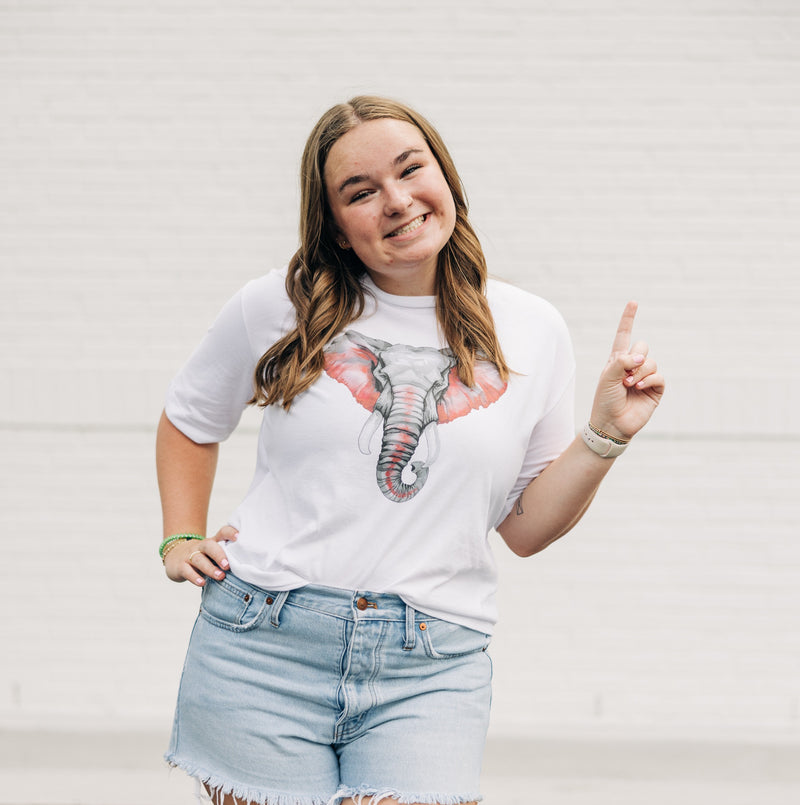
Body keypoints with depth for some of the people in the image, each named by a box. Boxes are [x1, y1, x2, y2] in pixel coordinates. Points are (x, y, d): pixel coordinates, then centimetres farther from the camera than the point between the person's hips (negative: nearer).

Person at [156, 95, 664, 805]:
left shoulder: (533, 333, 5)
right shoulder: (277, 310, 2)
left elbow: (526, 528, 8)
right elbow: (189, 421, 21)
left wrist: (605, 435, -3)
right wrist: (182, 542, 10)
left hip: (432, 670, 0)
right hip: (264, 644, 0)